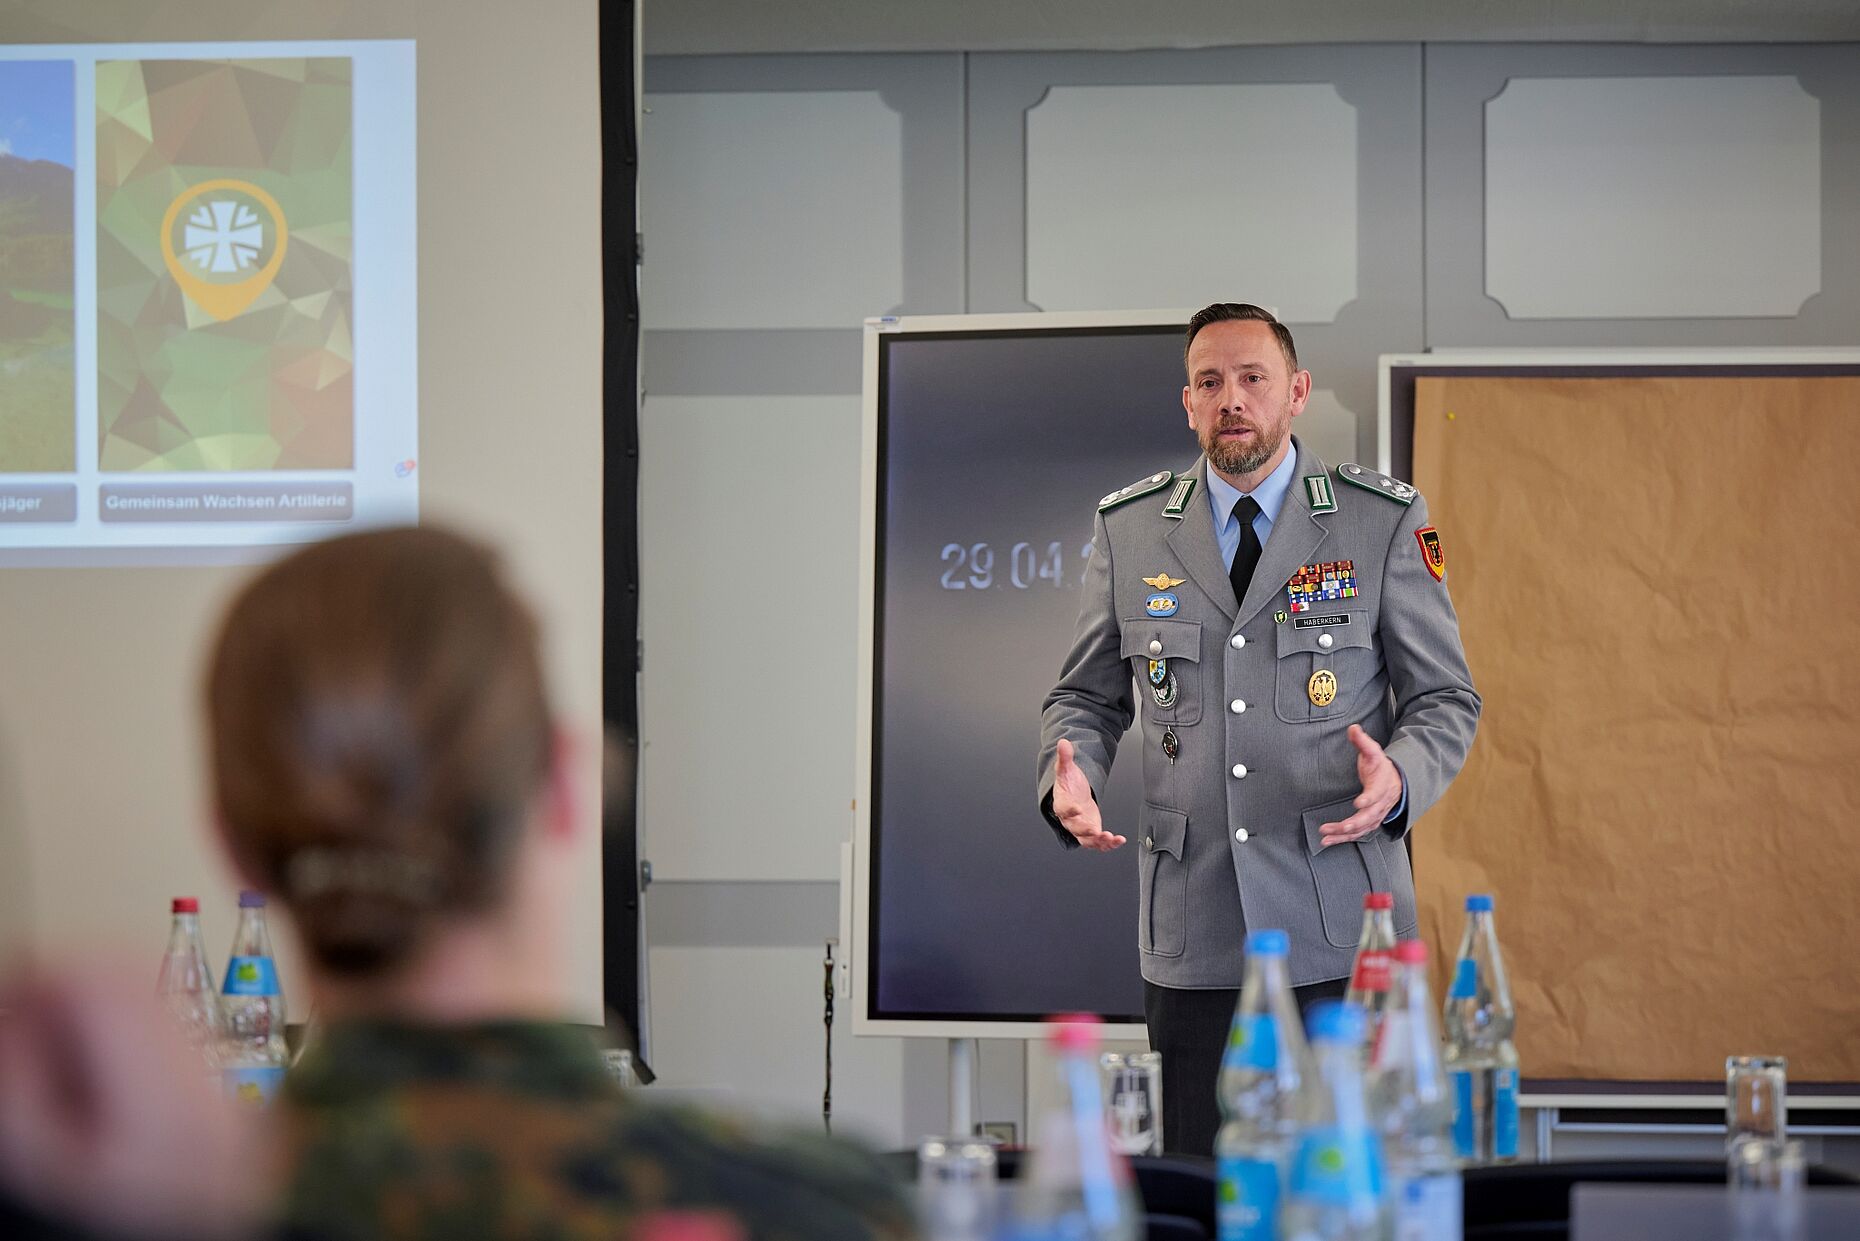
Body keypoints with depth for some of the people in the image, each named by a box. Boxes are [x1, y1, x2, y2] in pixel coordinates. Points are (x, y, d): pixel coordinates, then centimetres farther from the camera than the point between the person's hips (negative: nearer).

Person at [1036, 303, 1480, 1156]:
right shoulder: (1128, 529, 9)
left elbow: (1446, 699, 6)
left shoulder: (1385, 522, 3)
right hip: (1191, 937, 2)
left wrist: (1398, 781, -15)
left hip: (1341, 932, -2)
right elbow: (1087, 696, 17)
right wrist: (1069, 779, -5)